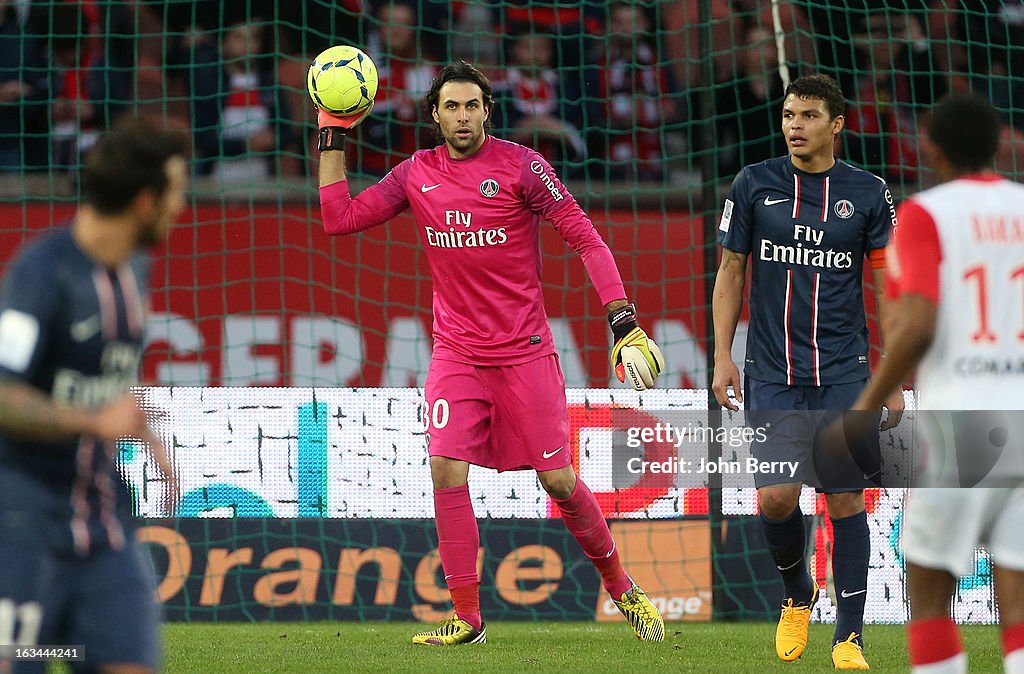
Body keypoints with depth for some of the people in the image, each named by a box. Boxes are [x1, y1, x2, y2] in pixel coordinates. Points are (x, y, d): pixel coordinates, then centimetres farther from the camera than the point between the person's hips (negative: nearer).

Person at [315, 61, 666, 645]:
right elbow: (339, 218, 8)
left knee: (559, 482, -1)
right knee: (447, 471, -13)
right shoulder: (417, 174, 5)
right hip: (456, 352, 3)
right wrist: (334, 136, 4)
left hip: (525, 351, -3)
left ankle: (621, 587, 22)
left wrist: (622, 319, -17)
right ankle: (467, 618, -5)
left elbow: (585, 236, -8)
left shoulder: (520, 166, -7)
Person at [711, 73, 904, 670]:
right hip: (773, 374, 1)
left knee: (847, 500, -4)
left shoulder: (868, 193, 2)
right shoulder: (754, 186, 3)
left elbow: (888, 286, 6)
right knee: (776, 497, -8)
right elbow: (731, 272, 9)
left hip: (845, 374, 0)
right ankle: (798, 596, 22)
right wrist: (723, 357, 0)